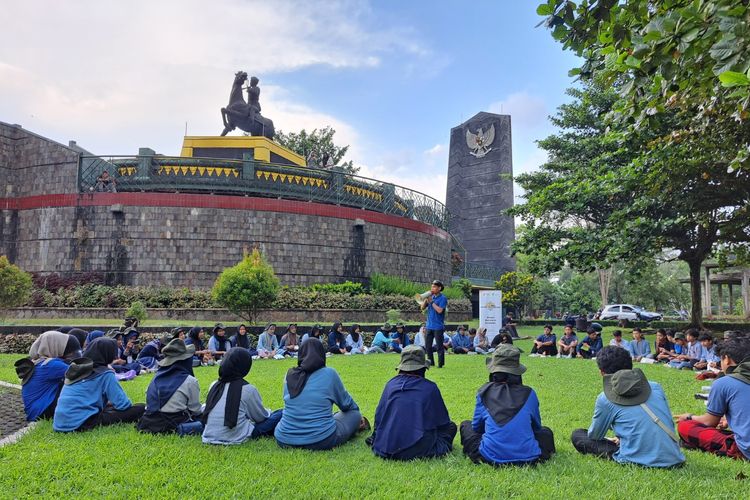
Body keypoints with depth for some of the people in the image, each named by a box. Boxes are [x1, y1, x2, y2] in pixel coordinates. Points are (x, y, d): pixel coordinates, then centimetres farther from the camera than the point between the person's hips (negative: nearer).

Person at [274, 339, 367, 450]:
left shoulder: (290, 374, 4)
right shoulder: (329, 374, -6)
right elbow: (346, 402, 11)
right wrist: (356, 409, 34)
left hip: (285, 441, 4)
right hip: (321, 441, -3)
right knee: (355, 414, 18)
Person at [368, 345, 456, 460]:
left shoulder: (391, 384, 6)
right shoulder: (430, 387, -1)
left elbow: (378, 417, 12)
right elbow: (443, 421, 10)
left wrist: (374, 438, 28)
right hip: (417, 450, -3)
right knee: (451, 426, 15)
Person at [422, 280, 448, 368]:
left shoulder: (443, 298, -8)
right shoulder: (431, 296, 10)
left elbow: (439, 310, -20)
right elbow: (423, 308, 8)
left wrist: (431, 301, -15)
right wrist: (426, 299, -4)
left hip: (438, 326, -7)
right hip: (429, 325, 7)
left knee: (439, 346, -1)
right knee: (428, 345, 11)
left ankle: (441, 363, 7)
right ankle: (430, 362, 22)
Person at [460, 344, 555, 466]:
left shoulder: (484, 392, -1)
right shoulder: (529, 393, 0)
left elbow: (476, 427, 10)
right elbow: (536, 426, 16)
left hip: (491, 457, -1)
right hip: (527, 458, 1)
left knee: (465, 425, 24)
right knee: (546, 432, 32)